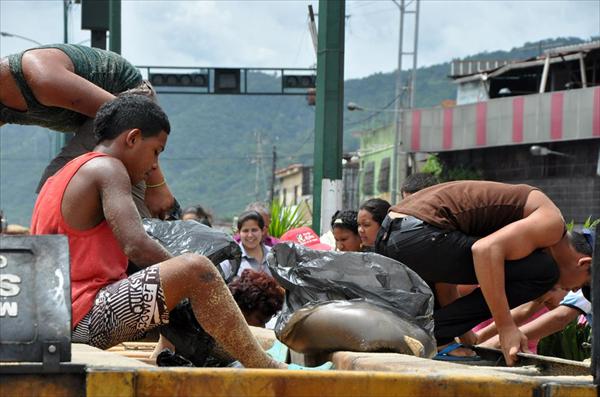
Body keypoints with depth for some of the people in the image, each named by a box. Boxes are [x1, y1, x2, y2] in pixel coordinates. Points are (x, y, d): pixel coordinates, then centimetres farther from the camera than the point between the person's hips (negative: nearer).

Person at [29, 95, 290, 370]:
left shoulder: (59, 178, 22)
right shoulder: (106, 169, -8)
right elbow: (137, 246, -21)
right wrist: (185, 273, -7)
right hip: (86, 319, -11)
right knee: (196, 269, -22)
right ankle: (264, 370, -18)